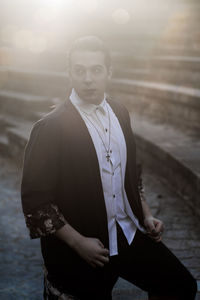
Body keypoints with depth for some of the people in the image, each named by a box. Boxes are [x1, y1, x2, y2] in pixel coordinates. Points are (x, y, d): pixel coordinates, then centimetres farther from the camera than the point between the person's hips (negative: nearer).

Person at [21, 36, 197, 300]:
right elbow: (35, 200, -16)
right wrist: (78, 243, -19)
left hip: (130, 235, 6)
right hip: (80, 248, -6)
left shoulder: (120, 113, 4)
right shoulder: (50, 127, -17)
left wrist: (146, 216, 8)